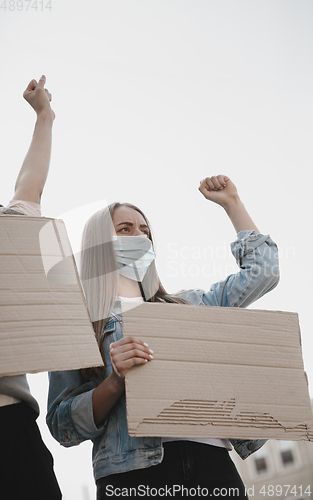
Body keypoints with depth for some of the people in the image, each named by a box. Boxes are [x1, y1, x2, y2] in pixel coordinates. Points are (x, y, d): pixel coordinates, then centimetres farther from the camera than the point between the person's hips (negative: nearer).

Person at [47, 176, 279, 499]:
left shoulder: (186, 305, 21)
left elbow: (260, 272, 25)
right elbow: (63, 428, 3)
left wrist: (231, 203, 28)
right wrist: (116, 381, -14)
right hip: (134, 474, -3)